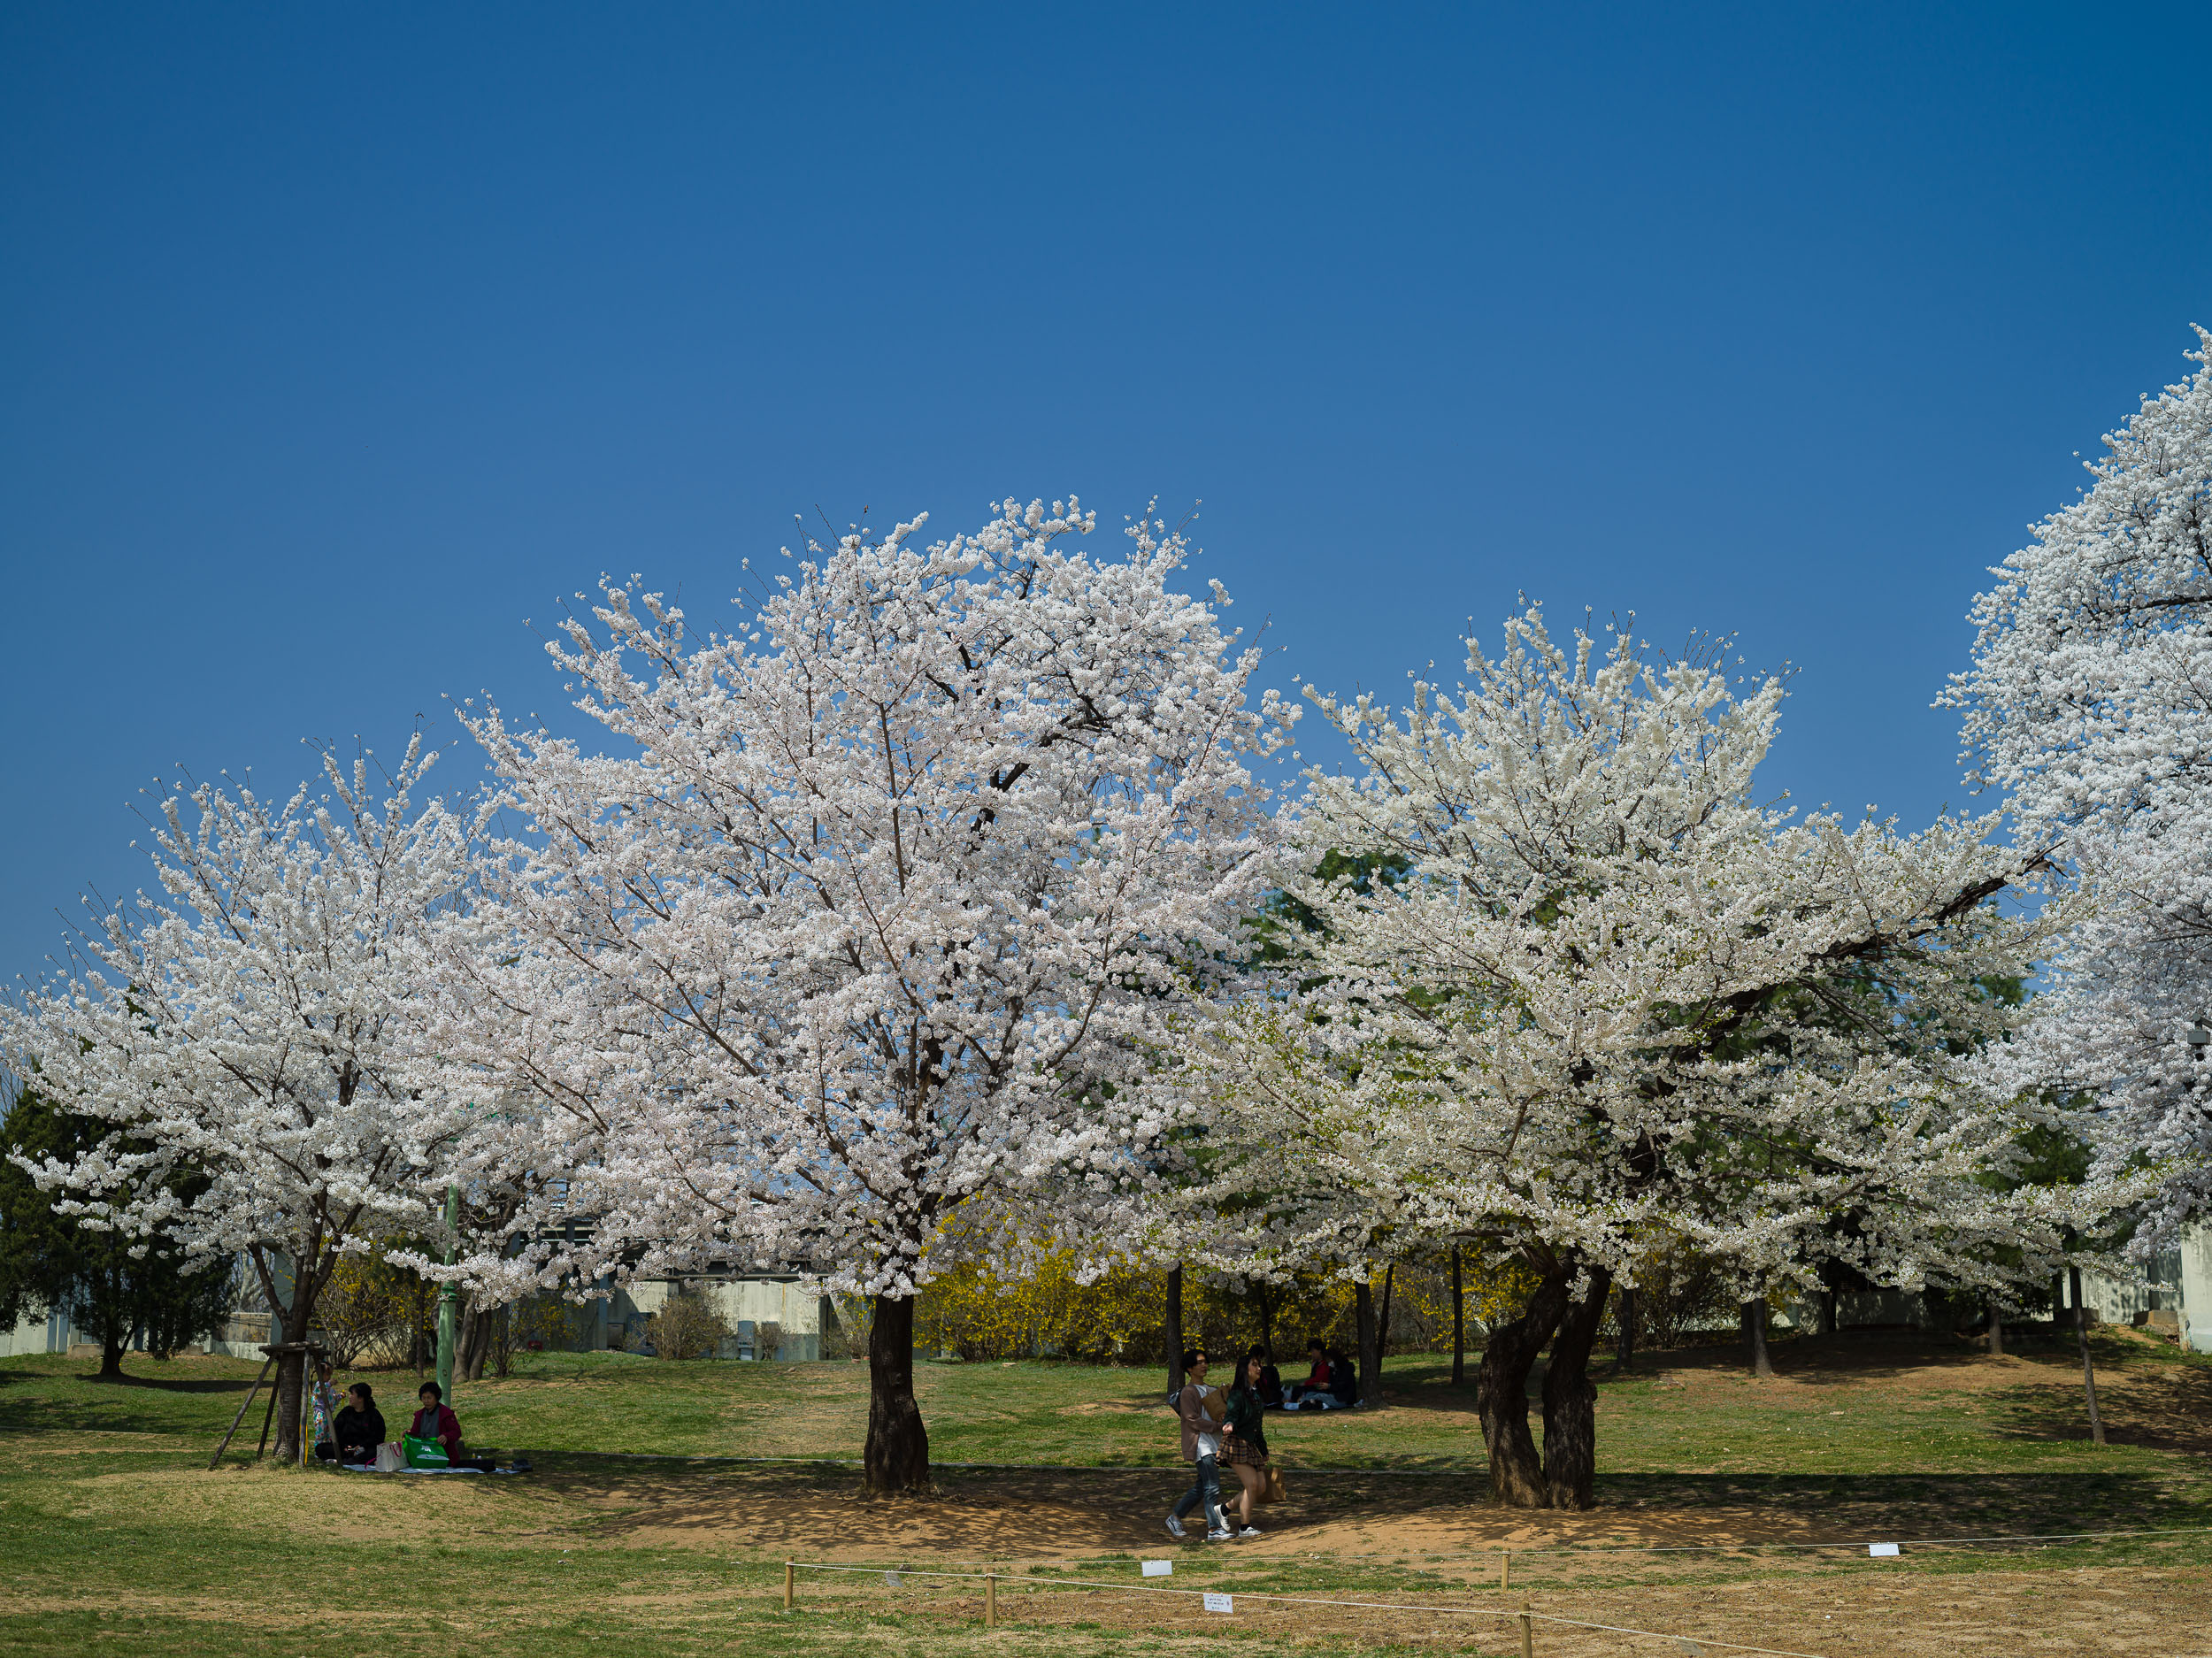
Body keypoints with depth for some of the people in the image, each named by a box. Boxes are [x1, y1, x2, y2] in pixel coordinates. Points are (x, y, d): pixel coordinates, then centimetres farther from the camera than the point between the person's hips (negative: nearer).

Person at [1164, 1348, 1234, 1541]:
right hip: (1200, 1445, -9)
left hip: (1214, 1445, 9)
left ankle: (1175, 1518, 22)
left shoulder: (1209, 1390, 20)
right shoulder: (1188, 1392, -7)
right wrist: (1219, 1426, -18)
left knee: (1200, 1488, 11)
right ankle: (1214, 1529, -13)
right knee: (1212, 1487, -13)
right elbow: (1193, 1420, -15)